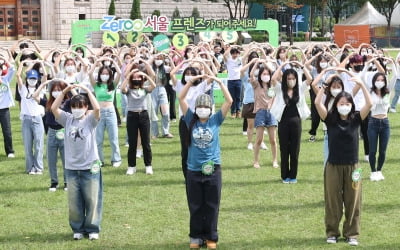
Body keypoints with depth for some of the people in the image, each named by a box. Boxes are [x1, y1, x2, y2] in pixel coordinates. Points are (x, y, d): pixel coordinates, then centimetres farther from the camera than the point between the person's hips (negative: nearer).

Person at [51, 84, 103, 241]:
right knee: (74, 201, 7)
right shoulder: (67, 119, 4)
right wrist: (65, 91, -12)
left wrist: (87, 90, -16)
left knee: (92, 200, 4)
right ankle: (77, 229, 20)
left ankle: (92, 229, 16)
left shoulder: (90, 120, -3)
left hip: (90, 167, -3)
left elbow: (97, 108, -23)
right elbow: (54, 108, -8)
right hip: (71, 168, 3)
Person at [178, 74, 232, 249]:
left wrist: (219, 81, -9)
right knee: (195, 207, 8)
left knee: (211, 206, 6)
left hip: (212, 169, -1)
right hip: (193, 170, 1)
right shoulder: (191, 120, 2)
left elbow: (229, 101, -7)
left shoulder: (215, 120, 0)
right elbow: (181, 98, -4)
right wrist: (191, 81, -11)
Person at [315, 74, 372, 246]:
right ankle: (332, 232, 19)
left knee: (352, 202, 6)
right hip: (333, 166, -1)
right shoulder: (330, 119, -3)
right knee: (332, 202, 7)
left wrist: (361, 85, -20)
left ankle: (352, 234, 17)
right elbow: (317, 103, -15)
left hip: (352, 167, 1)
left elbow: (370, 104, -14)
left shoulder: (356, 119, -2)